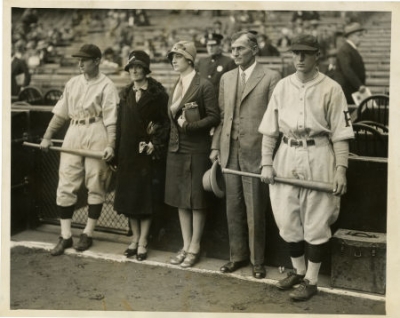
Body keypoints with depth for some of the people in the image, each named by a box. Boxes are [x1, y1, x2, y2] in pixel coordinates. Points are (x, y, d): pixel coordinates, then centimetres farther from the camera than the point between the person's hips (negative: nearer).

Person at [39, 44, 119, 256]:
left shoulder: (106, 86, -4)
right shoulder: (73, 83, 13)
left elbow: (111, 120, -9)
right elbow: (60, 113, 17)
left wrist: (110, 145, -19)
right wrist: (47, 136, 14)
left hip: (97, 137, -5)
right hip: (73, 135, 5)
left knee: (95, 186, 4)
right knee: (65, 186, 2)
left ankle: (88, 234, 16)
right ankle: (65, 236, 10)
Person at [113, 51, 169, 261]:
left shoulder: (157, 93, -3)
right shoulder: (126, 94, 11)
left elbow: (167, 122, -5)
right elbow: (120, 125, 10)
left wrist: (155, 143, -15)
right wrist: (116, 154, 7)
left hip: (149, 153, -5)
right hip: (128, 152, 5)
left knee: (146, 196, 0)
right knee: (128, 196, 8)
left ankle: (143, 242, 7)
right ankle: (135, 238, 21)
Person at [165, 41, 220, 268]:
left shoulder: (204, 86, -9)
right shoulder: (175, 86, 13)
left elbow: (214, 117, -12)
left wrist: (190, 125, -20)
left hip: (197, 150, -7)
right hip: (176, 147, 7)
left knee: (197, 200, 2)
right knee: (180, 199, 11)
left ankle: (194, 248, 12)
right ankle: (186, 246, 21)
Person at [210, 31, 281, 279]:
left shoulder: (270, 77, -5)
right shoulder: (226, 78, 13)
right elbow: (222, 116, 15)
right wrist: (216, 146, 9)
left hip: (255, 153, -5)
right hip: (230, 152, 5)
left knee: (255, 210, 2)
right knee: (233, 208, 11)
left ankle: (257, 260, 16)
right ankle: (238, 256, 24)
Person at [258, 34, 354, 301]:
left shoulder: (331, 88, -5)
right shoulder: (282, 86, 7)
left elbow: (340, 133, -7)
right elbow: (270, 129, 8)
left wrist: (341, 170, -12)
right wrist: (267, 163, 2)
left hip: (318, 159, -4)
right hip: (287, 157, 4)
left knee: (316, 223, 4)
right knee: (287, 219, 11)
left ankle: (311, 281, 17)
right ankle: (298, 271, 31)